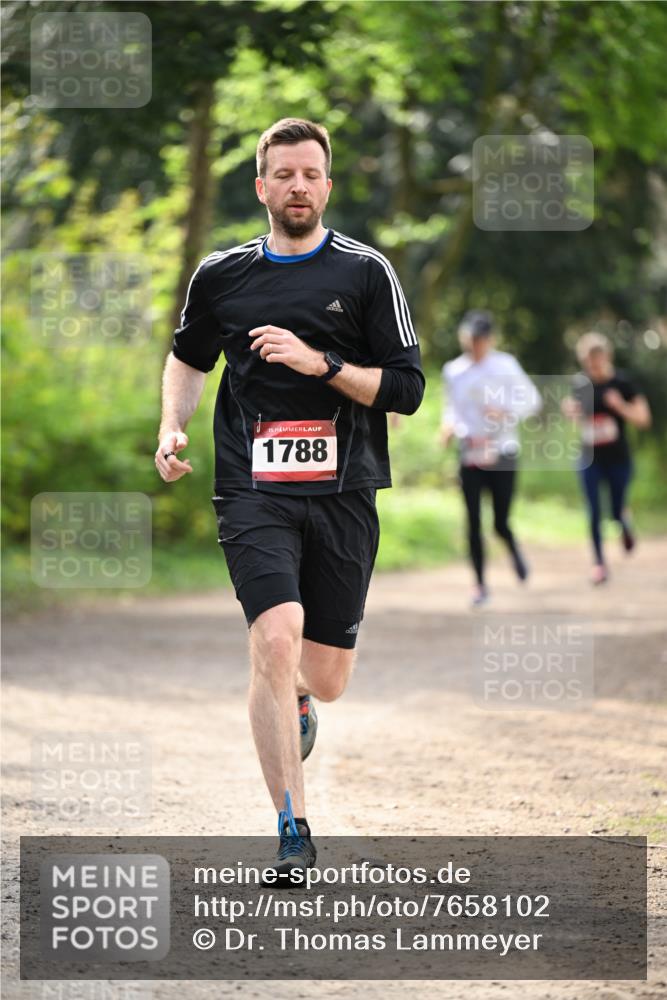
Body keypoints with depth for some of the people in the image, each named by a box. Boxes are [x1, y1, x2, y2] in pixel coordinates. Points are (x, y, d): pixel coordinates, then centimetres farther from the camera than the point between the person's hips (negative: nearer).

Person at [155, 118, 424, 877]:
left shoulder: (365, 273, 2)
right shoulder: (221, 275, 7)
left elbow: (406, 388, -2)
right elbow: (188, 357, 27)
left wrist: (320, 363, -14)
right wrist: (172, 428, 10)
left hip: (343, 493, 1)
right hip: (254, 493, 0)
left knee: (327, 680, 5)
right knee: (276, 637, -23)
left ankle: (293, 695, 46)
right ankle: (293, 829, -17)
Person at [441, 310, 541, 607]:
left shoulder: (506, 366, -4)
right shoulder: (453, 371, 5)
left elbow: (532, 400, 1)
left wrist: (507, 412, -16)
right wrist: (448, 425, -4)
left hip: (502, 455, -2)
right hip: (470, 457, 2)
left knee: (501, 523, 0)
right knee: (473, 523, -3)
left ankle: (514, 549, 35)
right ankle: (479, 584, 9)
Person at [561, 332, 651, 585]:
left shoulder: (622, 382, -9)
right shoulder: (581, 383, 0)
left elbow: (643, 418, -7)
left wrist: (621, 406, -23)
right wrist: (570, 410, -6)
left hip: (618, 459, -2)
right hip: (590, 459, 2)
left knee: (616, 513, 7)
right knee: (594, 514, -2)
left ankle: (624, 522, 44)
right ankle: (599, 563, 11)